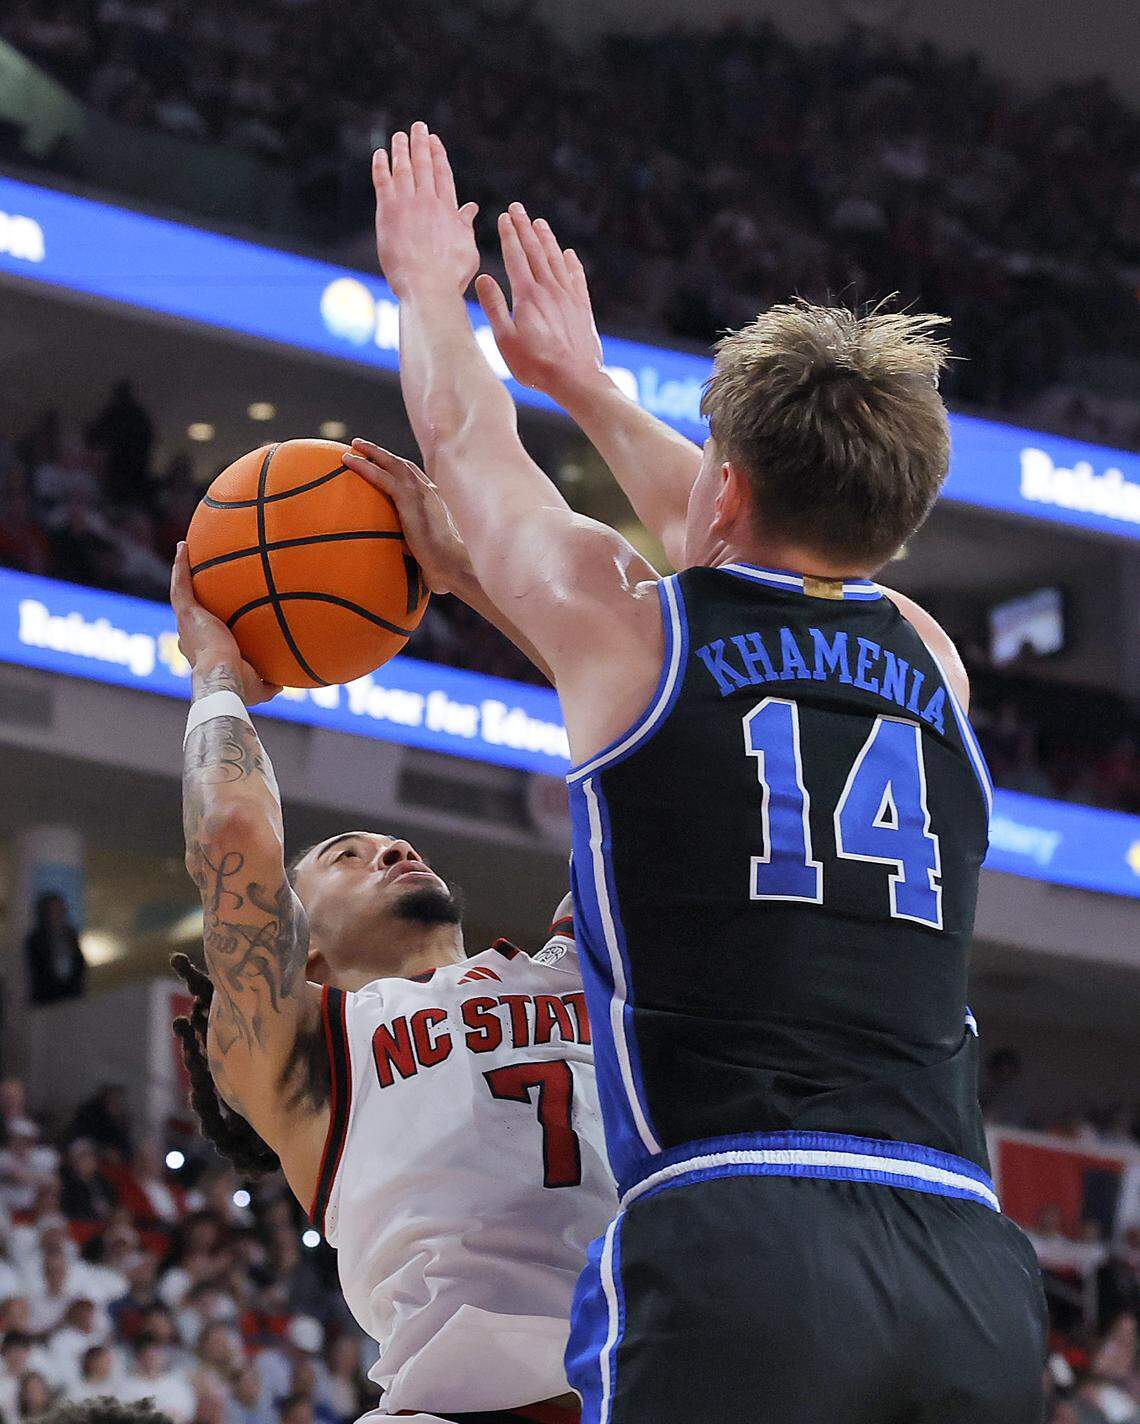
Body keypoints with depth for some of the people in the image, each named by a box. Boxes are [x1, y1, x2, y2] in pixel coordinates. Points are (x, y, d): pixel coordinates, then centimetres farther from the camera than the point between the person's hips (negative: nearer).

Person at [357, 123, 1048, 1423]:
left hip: (735, 1243, -4)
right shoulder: (931, 662, 20)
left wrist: (429, 282, 49)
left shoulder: (624, 621, 7)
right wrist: (584, 381, 57)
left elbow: (465, 439, 28)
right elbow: (766, 545, 43)